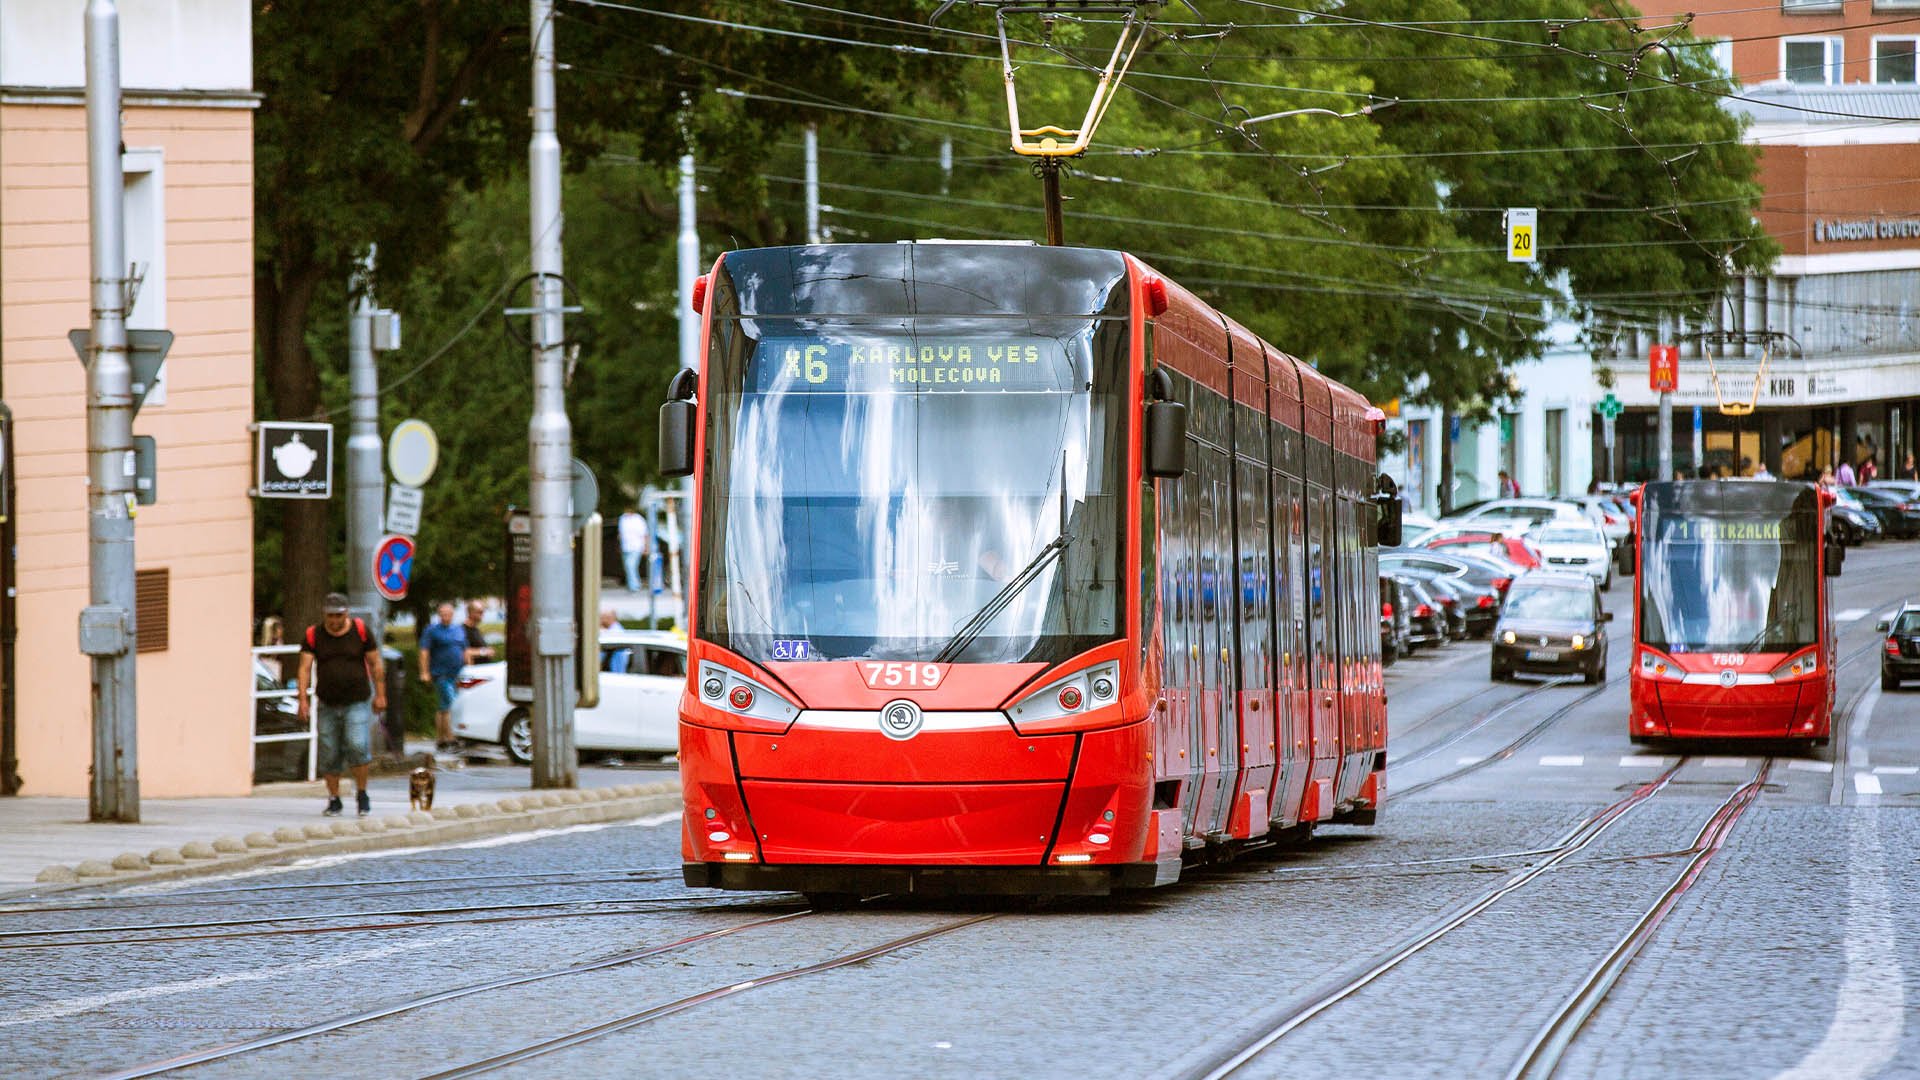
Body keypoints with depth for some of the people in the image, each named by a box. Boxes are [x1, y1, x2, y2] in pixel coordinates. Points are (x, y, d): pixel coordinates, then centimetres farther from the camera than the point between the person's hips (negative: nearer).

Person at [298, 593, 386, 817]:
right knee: (329, 754, 3)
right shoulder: (313, 636, 2)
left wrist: (380, 695, 5)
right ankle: (334, 799, 17)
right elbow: (305, 667, -3)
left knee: (357, 746, -18)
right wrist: (303, 698, -14)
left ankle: (362, 793, -1)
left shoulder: (360, 631, 0)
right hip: (328, 705, 2)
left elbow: (375, 664, 7)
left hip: (357, 703, -2)